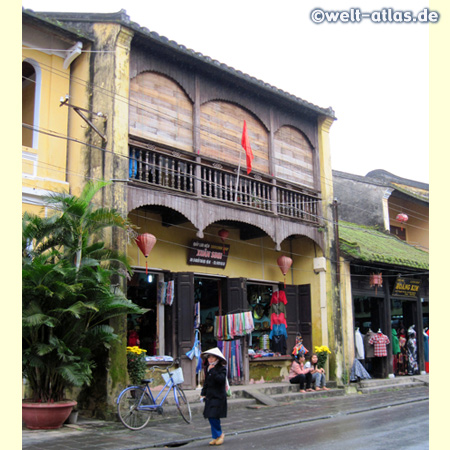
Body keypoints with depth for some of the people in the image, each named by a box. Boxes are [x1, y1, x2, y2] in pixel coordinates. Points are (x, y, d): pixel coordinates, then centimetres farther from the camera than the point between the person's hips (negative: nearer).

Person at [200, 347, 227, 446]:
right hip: (209, 396, 7)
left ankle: (220, 434, 7)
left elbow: (221, 379, -26)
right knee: (210, 417, 6)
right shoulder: (207, 368, 12)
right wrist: (203, 393, 16)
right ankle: (216, 437, 17)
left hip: (218, 397, -7)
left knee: (214, 416, -13)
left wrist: (212, 371, -24)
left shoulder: (221, 368, -9)